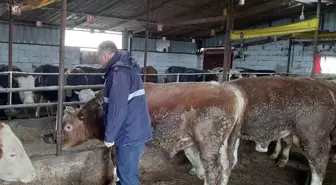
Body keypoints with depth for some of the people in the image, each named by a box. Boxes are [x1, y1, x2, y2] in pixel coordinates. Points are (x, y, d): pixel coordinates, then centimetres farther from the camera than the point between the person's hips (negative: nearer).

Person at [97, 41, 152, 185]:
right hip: (135, 130, 10)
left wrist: (109, 135, -16)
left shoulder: (119, 72, -19)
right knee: (125, 172, 23)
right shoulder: (126, 68, 13)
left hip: (130, 133, -10)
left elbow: (117, 108, -23)